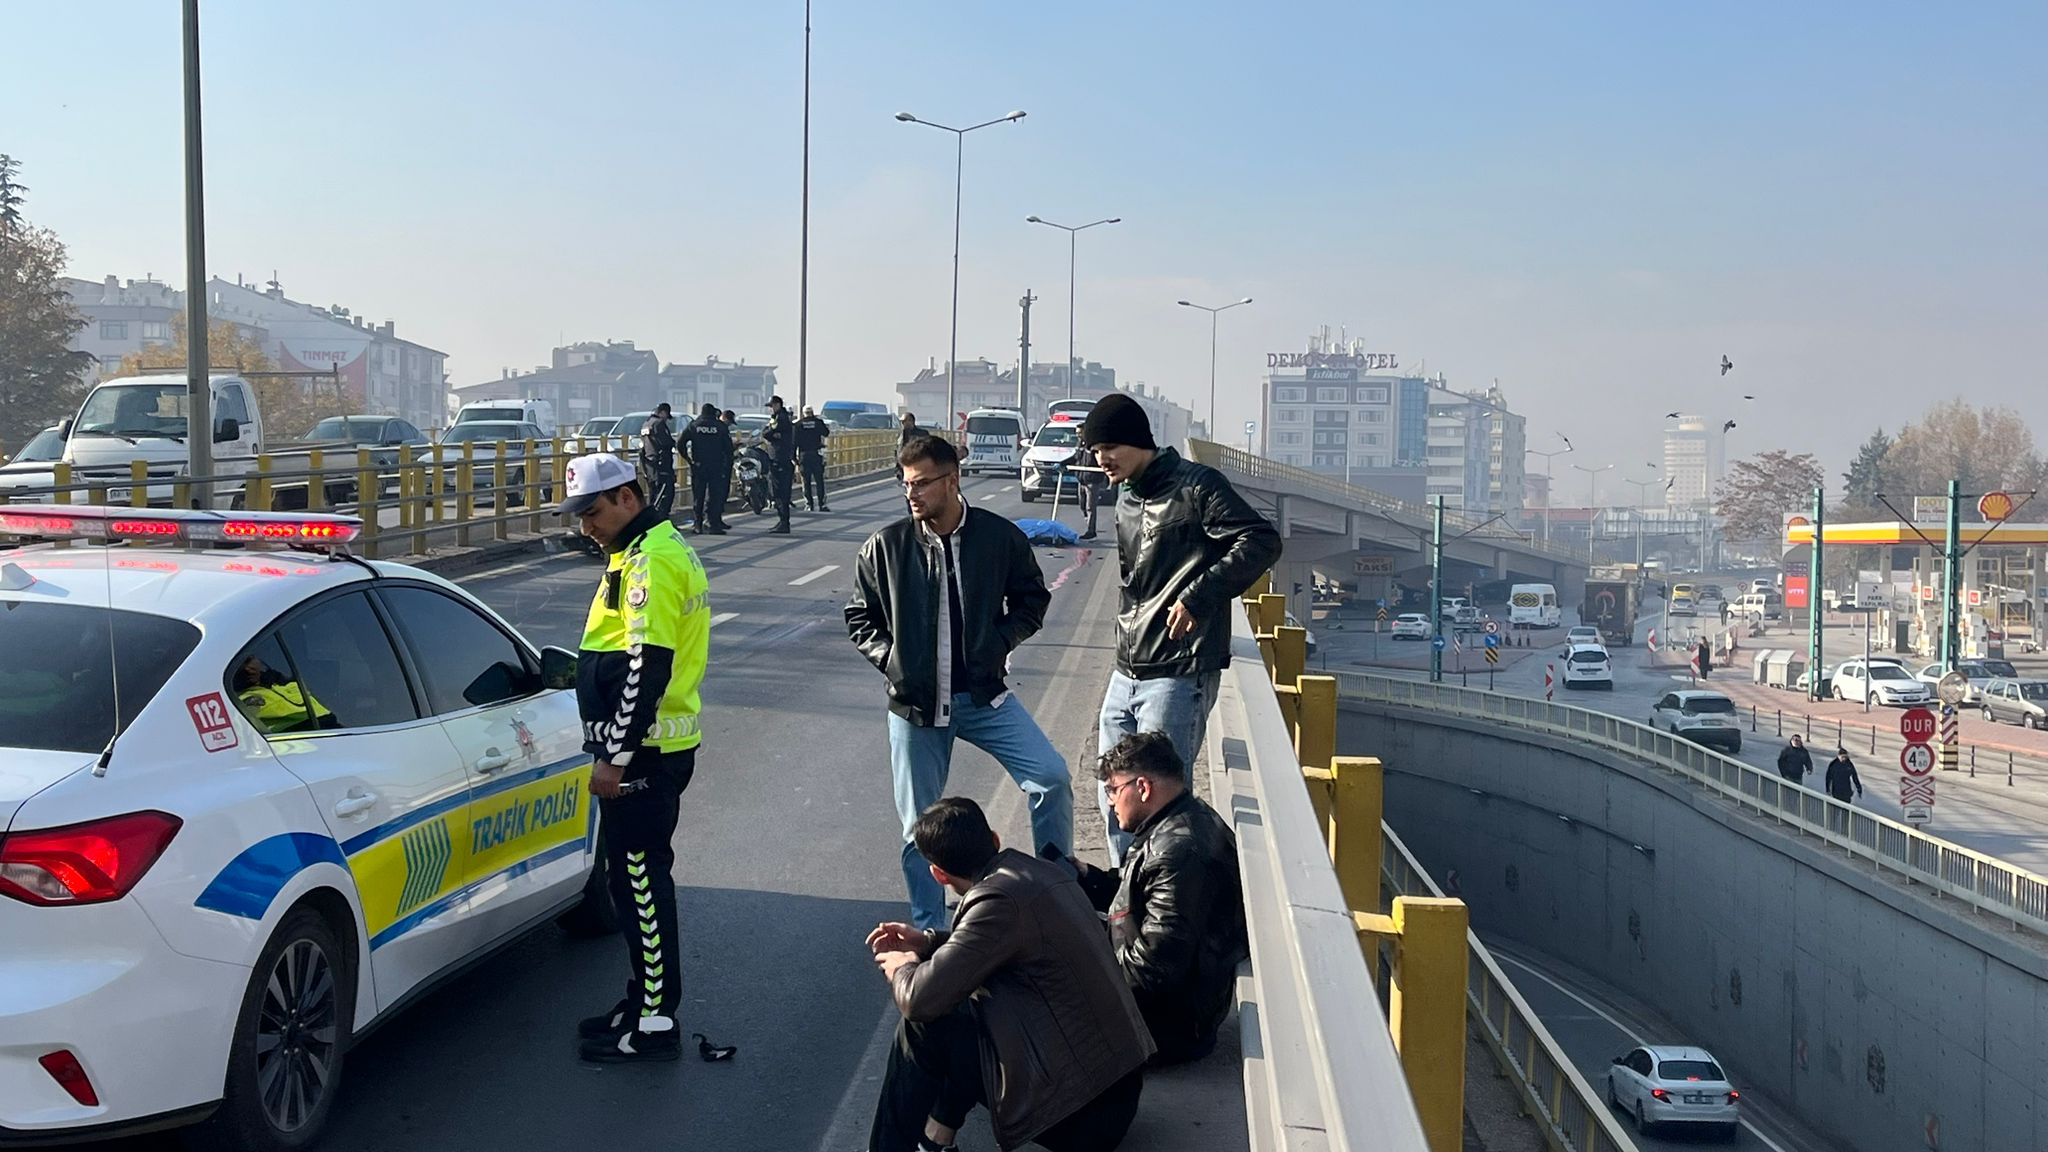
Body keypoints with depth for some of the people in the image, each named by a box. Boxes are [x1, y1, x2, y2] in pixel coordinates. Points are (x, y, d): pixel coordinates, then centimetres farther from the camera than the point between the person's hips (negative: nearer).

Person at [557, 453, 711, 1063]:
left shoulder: (650, 561, -18)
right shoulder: (659, 549, 16)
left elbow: (646, 669, -23)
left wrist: (615, 757, -21)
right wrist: (614, 747, 23)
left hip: (644, 752, -11)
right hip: (647, 747, 11)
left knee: (639, 876, -5)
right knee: (632, 871, 16)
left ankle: (655, 1024, 2)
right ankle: (644, 1000, 27)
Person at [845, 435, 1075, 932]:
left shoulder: (1000, 536, -5)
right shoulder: (885, 547, -4)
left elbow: (1032, 599, 9)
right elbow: (860, 617, 9)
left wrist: (1001, 639, -6)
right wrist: (889, 657, -6)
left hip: (984, 695, 0)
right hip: (915, 703, 1)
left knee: (1052, 778, -15)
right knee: (920, 827, 7)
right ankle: (929, 931, 24)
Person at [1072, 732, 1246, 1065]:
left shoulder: (1178, 854, -28)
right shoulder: (1191, 822, 6)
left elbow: (1155, 966, -29)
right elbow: (1140, 897, 19)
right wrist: (1085, 877, 6)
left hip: (1172, 1025, -11)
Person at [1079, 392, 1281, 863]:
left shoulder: (1195, 486, -10)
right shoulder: (1126, 501, 16)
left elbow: (1262, 541, -19)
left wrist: (1197, 597, -23)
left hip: (1179, 678, -9)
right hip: (1126, 676, 9)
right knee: (1113, 798, 10)